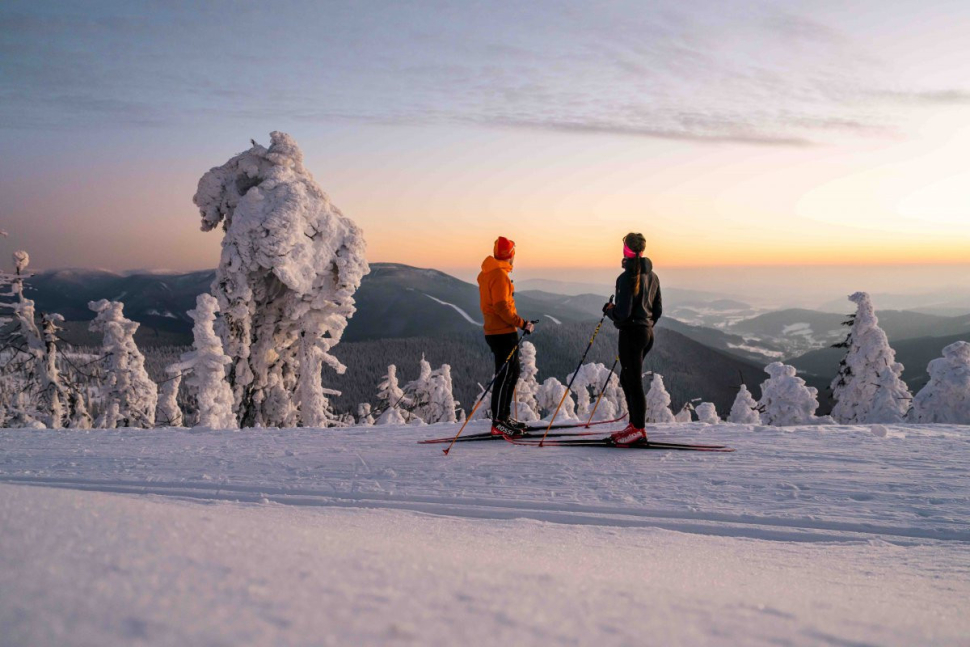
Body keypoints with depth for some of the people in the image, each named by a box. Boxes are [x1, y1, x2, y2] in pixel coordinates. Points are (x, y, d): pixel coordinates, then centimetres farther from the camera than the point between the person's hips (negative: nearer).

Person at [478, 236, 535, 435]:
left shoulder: (487, 273, 17)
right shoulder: (499, 274, -14)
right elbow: (501, 306, -21)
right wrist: (522, 323, -17)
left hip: (494, 330, 10)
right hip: (503, 332, -10)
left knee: (512, 373, 17)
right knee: (504, 376, -7)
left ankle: (504, 416, 23)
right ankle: (498, 422, -4)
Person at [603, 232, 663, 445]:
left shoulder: (626, 277, -17)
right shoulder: (652, 276, 9)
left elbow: (622, 312, -21)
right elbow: (658, 310, 14)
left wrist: (609, 309, 0)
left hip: (631, 333, -9)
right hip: (647, 333, 9)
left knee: (634, 382, -1)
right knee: (626, 378, 19)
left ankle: (639, 430, 5)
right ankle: (635, 425, 22)